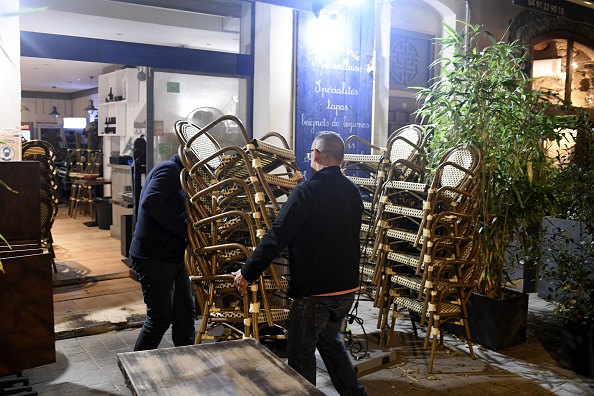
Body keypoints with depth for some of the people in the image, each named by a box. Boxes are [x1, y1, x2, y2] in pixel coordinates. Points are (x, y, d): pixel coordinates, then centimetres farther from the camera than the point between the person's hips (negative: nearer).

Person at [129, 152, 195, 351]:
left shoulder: (179, 174, 16)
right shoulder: (169, 169, -15)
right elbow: (151, 202, -32)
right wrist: (185, 230, -30)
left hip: (173, 256, 10)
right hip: (154, 258, -10)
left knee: (185, 312, 13)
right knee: (160, 318, 1)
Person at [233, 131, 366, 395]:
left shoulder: (307, 191, -17)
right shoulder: (352, 192, 5)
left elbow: (276, 237, -20)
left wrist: (247, 273, -13)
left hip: (314, 290, -7)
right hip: (347, 286, 7)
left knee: (301, 351, 8)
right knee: (330, 340, 25)